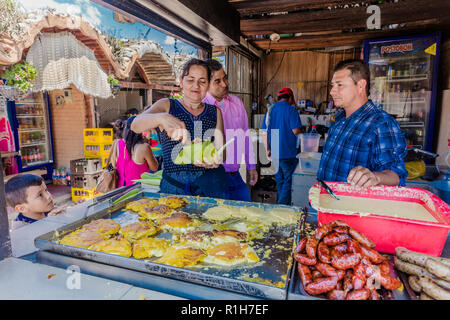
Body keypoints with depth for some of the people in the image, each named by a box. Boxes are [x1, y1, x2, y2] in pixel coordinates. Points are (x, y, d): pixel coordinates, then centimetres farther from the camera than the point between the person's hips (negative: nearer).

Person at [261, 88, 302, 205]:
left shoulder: (270, 110, 11)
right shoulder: (291, 110, -7)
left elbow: (264, 132, 10)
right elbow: (296, 131, -15)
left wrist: (268, 149, 16)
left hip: (274, 152, 6)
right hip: (288, 152, -6)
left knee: (279, 180, 17)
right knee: (288, 180, 3)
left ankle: (282, 205, 28)